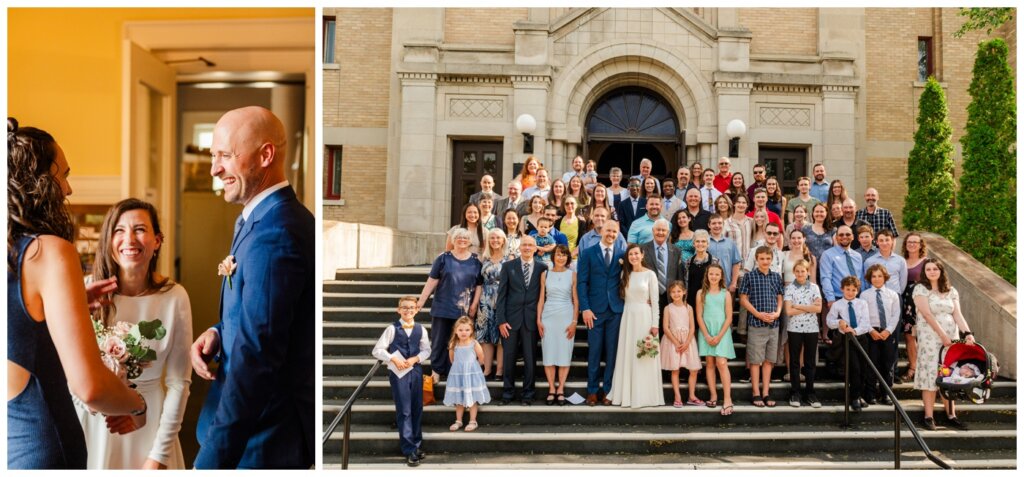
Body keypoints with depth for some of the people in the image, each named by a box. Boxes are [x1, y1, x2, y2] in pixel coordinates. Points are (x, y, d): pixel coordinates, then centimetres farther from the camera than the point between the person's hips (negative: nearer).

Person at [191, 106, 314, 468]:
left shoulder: (273, 235, -24)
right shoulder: (264, 219, 8)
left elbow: (255, 358, -26)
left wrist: (212, 458, -22)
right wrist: (218, 332, -2)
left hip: (263, 439, -9)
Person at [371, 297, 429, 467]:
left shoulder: (420, 329, 3)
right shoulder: (393, 328, -6)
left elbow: (426, 350, 12)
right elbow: (377, 350, -5)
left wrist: (415, 359, -6)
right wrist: (393, 359, -15)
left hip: (416, 370, 4)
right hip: (398, 372, -4)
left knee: (417, 409, 9)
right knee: (404, 411, -3)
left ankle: (416, 445, 23)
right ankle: (409, 450, 2)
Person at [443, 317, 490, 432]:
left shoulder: (474, 344, -13)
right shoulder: (453, 345, -6)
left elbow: (481, 360, -5)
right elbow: (452, 359, 8)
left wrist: (471, 366, 4)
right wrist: (459, 366, 7)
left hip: (472, 374, -3)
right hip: (457, 374, 3)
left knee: (472, 398, 5)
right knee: (458, 399, 12)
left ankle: (473, 421, 15)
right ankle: (458, 421, 24)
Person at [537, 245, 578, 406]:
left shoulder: (572, 275, 2)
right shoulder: (545, 274, 6)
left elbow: (576, 300, 2)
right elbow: (541, 299, 7)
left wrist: (574, 322, -5)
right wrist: (538, 320, 0)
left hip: (566, 317, -1)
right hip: (548, 316, 1)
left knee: (564, 352, 1)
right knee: (548, 352, 2)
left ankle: (560, 389, 10)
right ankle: (551, 389, 10)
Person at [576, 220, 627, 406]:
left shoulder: (623, 253, 7)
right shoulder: (588, 253, 4)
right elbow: (582, 282, -1)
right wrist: (585, 308, -8)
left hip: (616, 309, 1)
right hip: (595, 309, -1)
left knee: (612, 352, 5)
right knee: (594, 352, 4)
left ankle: (607, 390, 16)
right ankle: (592, 391, 14)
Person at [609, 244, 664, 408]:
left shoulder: (650, 275, -3)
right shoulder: (625, 274, 9)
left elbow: (655, 301, -5)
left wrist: (655, 324, -9)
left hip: (644, 317, -4)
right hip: (628, 317, 4)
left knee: (644, 357, 0)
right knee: (627, 356, 6)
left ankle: (644, 395, 9)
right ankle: (627, 394, 14)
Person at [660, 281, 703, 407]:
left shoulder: (688, 308, 4)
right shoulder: (668, 308, 0)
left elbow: (692, 327, 0)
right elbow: (665, 327, -5)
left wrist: (686, 343, -12)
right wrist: (676, 343, -12)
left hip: (687, 341, 2)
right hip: (673, 341, -2)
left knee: (694, 370, 0)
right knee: (675, 370, -1)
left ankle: (692, 396, 11)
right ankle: (677, 397, 4)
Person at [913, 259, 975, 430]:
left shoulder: (951, 291, 12)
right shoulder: (921, 289, -2)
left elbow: (957, 314, 3)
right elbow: (927, 315, -10)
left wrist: (967, 333, -13)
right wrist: (943, 335, -16)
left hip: (952, 338, 4)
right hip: (930, 338, -4)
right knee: (930, 375, -5)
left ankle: (951, 415, 12)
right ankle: (929, 417, -1)